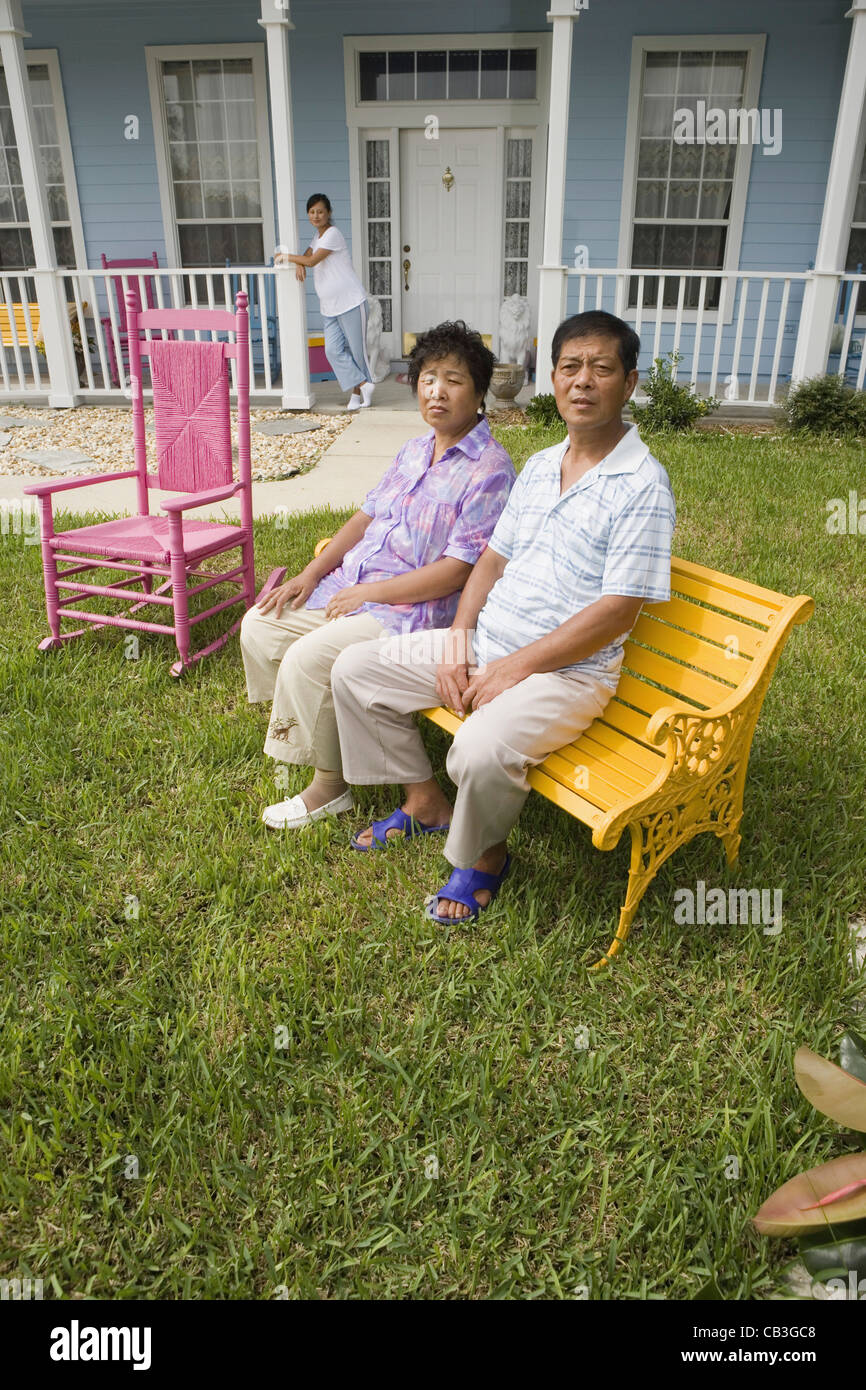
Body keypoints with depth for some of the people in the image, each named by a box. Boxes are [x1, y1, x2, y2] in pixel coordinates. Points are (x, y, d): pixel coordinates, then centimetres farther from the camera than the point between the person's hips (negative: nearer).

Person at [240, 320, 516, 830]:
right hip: (354, 587, 9)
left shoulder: (490, 469, -14)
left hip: (416, 611, -9)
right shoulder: (415, 450, 13)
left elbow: (458, 569, -21)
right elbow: (367, 515, 16)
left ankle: (330, 786, -4)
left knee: (306, 659, -25)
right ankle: (300, 735, 21)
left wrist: (369, 593, -18)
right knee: (260, 626, 3)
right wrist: (312, 573, 4)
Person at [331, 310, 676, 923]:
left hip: (568, 668, -7)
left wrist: (512, 670, -19)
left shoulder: (642, 485, -12)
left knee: (482, 748, -35)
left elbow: (617, 610, -18)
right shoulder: (539, 466, 12)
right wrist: (458, 639, -3)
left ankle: (485, 856, 1)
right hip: (485, 642, 8)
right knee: (355, 669, 3)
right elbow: (493, 557, 14)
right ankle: (426, 801, 18)